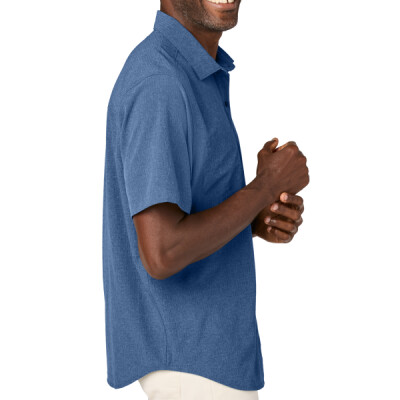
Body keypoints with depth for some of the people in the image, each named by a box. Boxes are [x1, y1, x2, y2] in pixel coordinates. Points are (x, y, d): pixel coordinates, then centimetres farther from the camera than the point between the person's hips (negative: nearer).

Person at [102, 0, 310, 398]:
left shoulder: (193, 73, 7)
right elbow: (161, 255, -31)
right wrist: (269, 184, -18)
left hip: (203, 337, 10)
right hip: (190, 358, -10)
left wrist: (262, 218, -4)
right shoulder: (156, 87, -26)